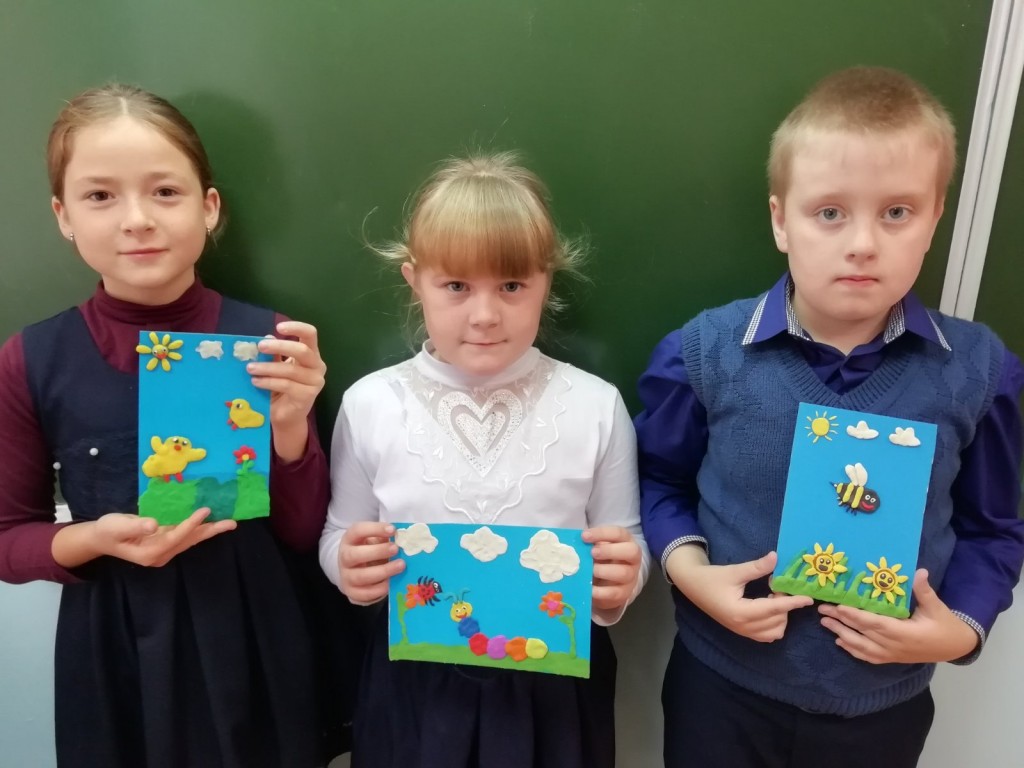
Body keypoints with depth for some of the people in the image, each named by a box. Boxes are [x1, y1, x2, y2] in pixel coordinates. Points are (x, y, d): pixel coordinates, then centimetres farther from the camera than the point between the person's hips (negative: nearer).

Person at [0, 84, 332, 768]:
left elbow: (304, 533, -5)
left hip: (249, 637, 0)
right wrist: (94, 539, -17)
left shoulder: (266, 341, -12)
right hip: (112, 649, 1)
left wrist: (290, 427, -21)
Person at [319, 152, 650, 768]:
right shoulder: (371, 405, -9)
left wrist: (620, 580, -22)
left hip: (556, 680, 0)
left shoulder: (596, 406, -10)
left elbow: (629, 547, -2)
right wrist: (350, 566, -19)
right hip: (418, 682, 1)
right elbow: (340, 540, 2)